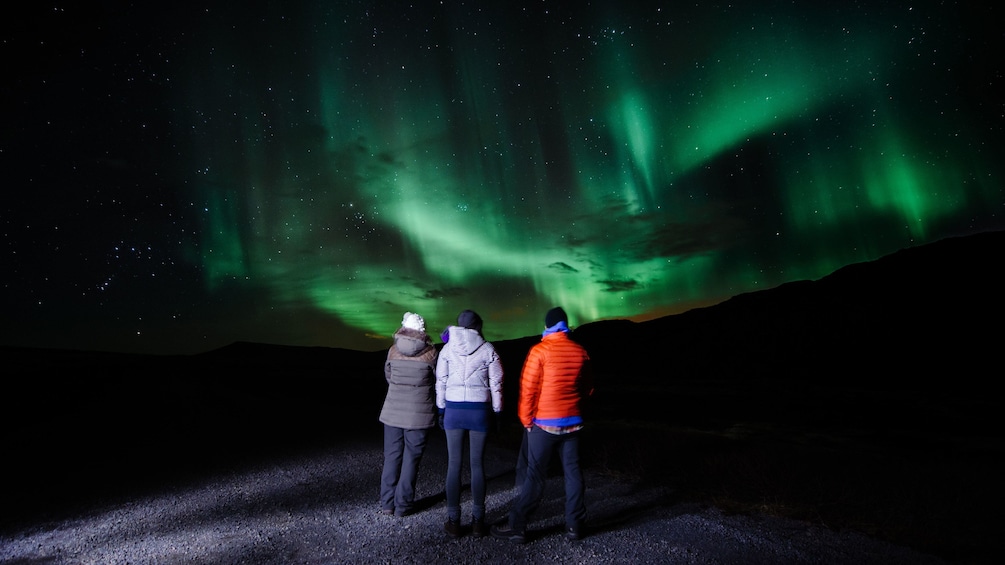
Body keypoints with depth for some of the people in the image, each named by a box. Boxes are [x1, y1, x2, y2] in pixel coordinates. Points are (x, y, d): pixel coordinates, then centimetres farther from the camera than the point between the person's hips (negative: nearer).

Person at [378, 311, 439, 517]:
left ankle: (387, 503, 20)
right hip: (419, 414, -2)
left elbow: (388, 377, 9)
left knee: (391, 457, 13)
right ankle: (403, 505, 13)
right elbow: (438, 381, -1)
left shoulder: (393, 350, -3)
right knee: (411, 459, 7)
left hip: (393, 411, 2)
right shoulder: (430, 353, -10)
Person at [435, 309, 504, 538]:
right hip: (480, 410, -1)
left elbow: (440, 382, 4)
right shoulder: (488, 349, -2)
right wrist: (496, 412, 9)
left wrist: (441, 410, 12)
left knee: (454, 465, 8)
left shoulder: (448, 349, 2)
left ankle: (453, 521, 13)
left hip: (454, 409, 1)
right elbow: (496, 384, 0)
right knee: (477, 465, 8)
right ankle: (478, 521, 14)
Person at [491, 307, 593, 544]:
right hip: (573, 422, 4)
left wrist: (526, 419, -1)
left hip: (544, 423, -4)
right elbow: (587, 388, 11)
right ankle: (574, 524, 20)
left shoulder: (540, 350, -12)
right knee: (573, 472, 12)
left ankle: (517, 526, 7)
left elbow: (528, 388, -12)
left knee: (535, 475, 1)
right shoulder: (580, 351, 1)